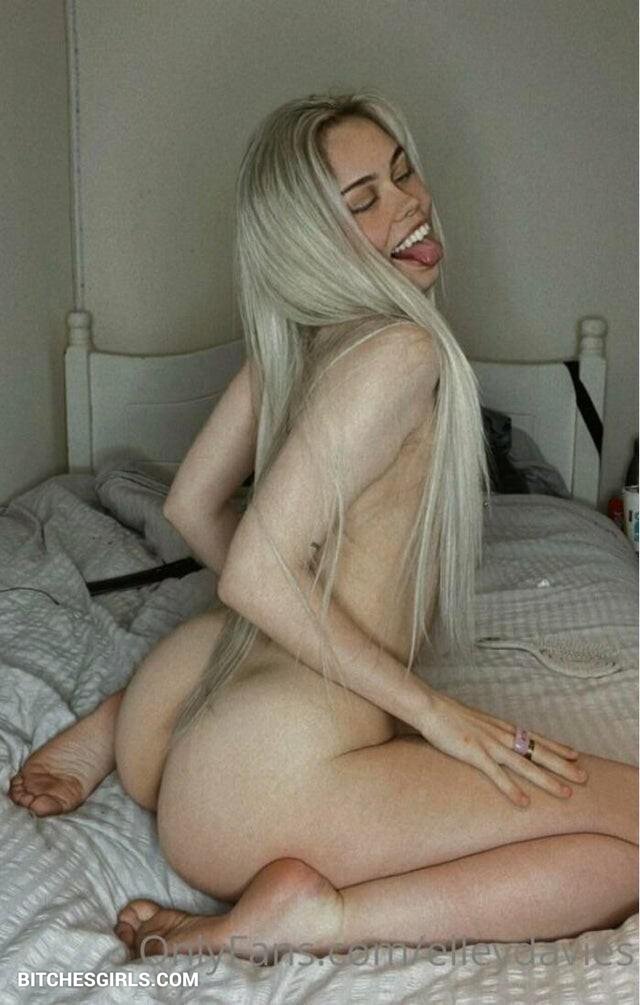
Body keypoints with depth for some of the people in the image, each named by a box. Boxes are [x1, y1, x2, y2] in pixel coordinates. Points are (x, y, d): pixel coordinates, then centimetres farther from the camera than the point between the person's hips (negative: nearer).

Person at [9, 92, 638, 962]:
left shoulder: (293, 337, 9)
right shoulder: (402, 351, -15)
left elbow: (191, 507, 17)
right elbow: (259, 572, -22)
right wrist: (435, 712, -14)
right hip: (269, 778, -9)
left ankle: (105, 730, 20)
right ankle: (314, 916, -16)